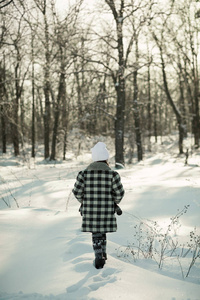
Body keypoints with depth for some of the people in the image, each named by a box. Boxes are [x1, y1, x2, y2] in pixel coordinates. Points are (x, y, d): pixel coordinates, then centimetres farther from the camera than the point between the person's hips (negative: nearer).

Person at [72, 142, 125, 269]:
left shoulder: (84, 173, -4)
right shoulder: (112, 174, -7)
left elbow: (77, 191, -3)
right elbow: (119, 192, -7)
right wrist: (114, 203, 12)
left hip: (90, 210, 0)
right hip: (106, 210, 0)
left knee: (96, 233, 10)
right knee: (103, 230, 21)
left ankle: (99, 257, 0)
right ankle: (103, 253, 30)